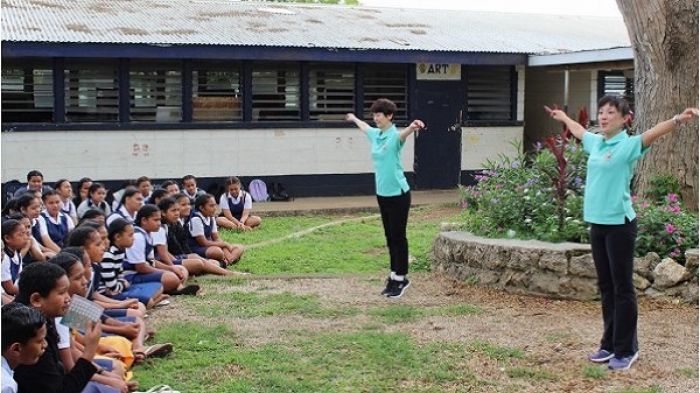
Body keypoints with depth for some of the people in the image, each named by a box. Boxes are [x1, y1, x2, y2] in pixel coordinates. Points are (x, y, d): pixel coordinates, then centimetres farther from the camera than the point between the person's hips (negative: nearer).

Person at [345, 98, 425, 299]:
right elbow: (364, 126, 31)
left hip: (398, 194, -7)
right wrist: (354, 118, 51)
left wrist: (412, 127, -64)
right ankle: (394, 276, 20)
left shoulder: (395, 136, -16)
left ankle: (401, 278, 10)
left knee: (398, 237, 1)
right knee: (390, 238, 12)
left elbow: (403, 133, -40)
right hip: (382, 194, 7)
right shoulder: (375, 134, 7)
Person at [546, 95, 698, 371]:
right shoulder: (595, 142, 10)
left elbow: (654, 132, -28)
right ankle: (610, 344, 22)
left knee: (622, 288, 0)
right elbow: (579, 131, 32)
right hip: (597, 222, 7)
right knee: (606, 287, 13)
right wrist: (562, 117, 50)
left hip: (620, 222, -7)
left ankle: (627, 350, 8)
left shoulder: (628, 144, -10)